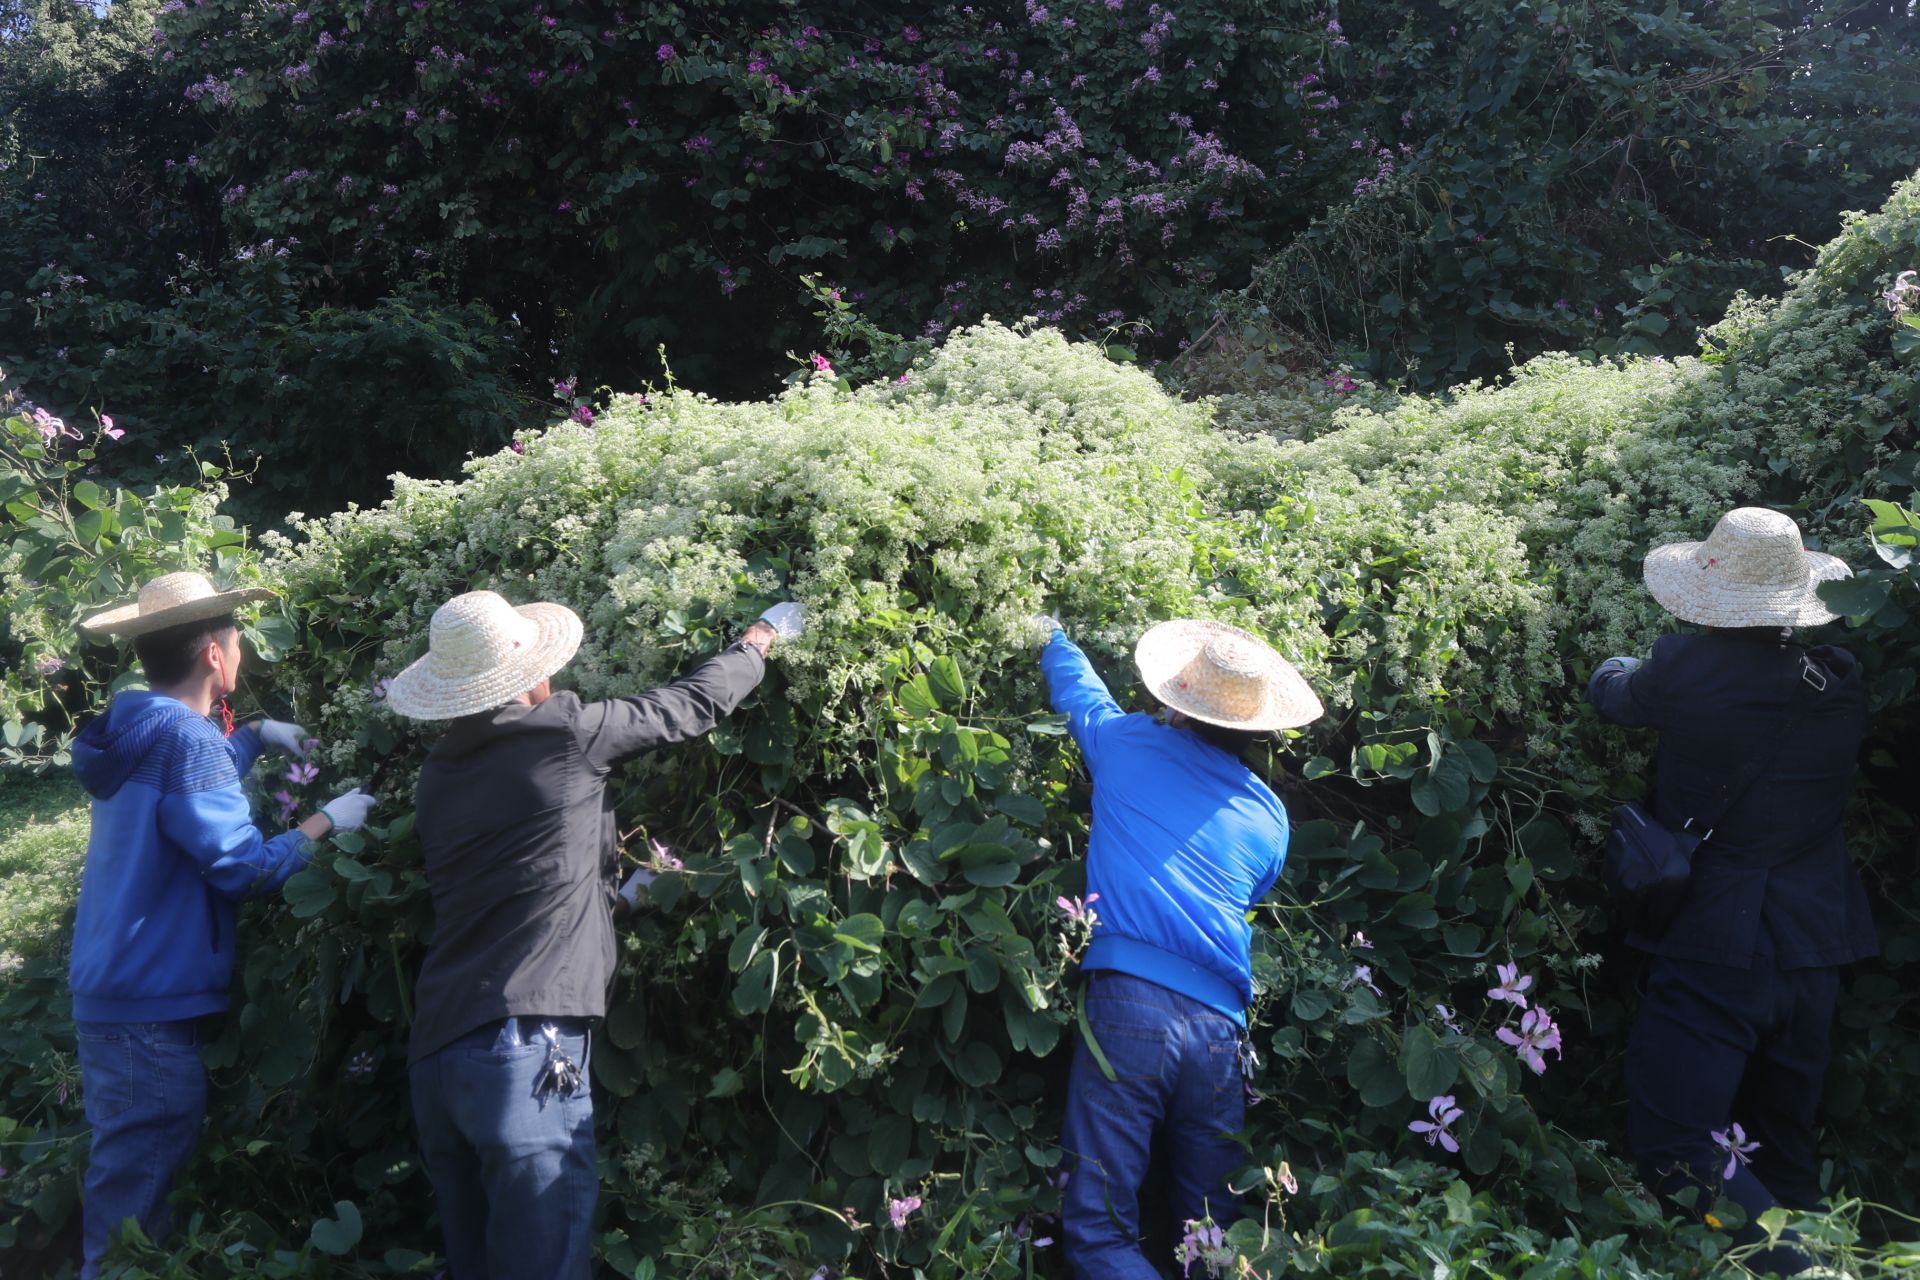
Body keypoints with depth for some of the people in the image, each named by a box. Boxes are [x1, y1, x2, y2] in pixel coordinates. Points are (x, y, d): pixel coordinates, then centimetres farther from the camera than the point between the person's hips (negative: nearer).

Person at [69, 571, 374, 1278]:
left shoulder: (139, 729, 10)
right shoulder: (184, 736, -19)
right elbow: (243, 866, -21)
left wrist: (256, 735, 27)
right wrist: (326, 821, -10)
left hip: (115, 993, 10)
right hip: (153, 1006, -10)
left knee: (128, 1180, 22)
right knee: (134, 1200, -1)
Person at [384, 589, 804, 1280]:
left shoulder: (436, 776, 14)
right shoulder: (564, 733, -5)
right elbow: (695, 702, 8)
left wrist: (610, 887, 37)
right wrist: (763, 636, 26)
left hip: (435, 1055, 7)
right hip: (523, 1051, -7)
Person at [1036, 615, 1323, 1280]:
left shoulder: (1126, 745, 6)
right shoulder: (1269, 818, 13)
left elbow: (1075, 683, 27)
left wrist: (1054, 637, 50)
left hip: (1127, 1003, -4)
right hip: (1219, 1025, 4)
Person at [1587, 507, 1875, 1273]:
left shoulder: (1688, 672, -15)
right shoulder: (1842, 683, -1)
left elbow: (1608, 690, 6)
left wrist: (1641, 664, 30)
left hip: (1713, 946, -6)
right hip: (1814, 949, 6)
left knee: (1678, 1152, -3)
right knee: (1780, 1158, 19)